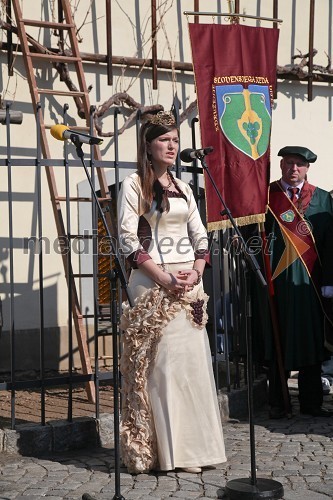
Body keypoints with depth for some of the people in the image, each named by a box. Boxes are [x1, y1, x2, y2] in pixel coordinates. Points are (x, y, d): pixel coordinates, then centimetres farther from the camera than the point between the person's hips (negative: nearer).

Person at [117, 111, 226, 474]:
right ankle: (164, 450, 2)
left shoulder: (183, 188, 17)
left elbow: (200, 236, 14)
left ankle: (190, 447, 14)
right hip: (153, 285, -6)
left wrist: (196, 272, -5)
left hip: (189, 284, 6)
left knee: (192, 361, 5)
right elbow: (128, 240, -9)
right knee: (160, 364, -6)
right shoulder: (133, 185, -1)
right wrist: (164, 278, -16)